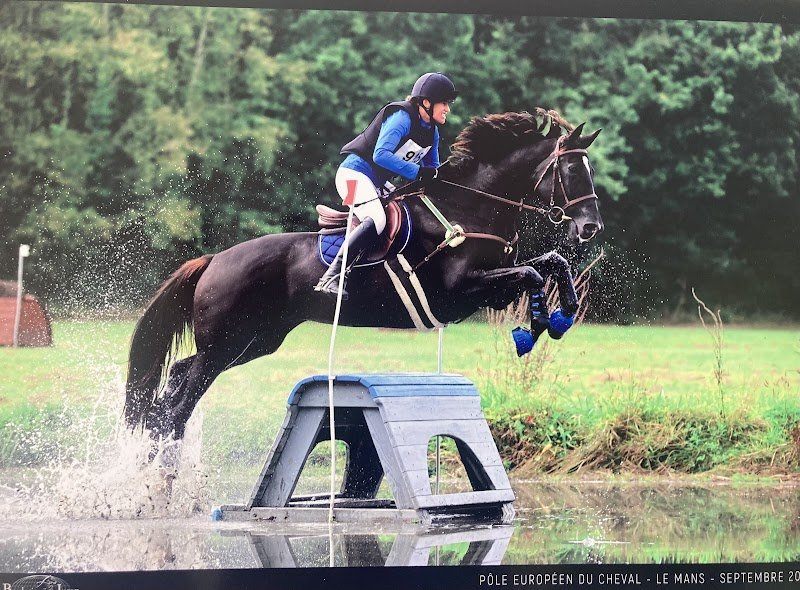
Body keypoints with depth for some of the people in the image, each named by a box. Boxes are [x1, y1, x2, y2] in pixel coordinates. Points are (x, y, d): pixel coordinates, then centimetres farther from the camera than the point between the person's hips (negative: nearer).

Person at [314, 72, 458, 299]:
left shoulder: (431, 131, 9)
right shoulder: (402, 117, -19)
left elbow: (431, 167, 18)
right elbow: (381, 155, -30)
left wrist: (432, 175, -6)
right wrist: (418, 172, -31)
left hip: (377, 183, 10)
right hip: (355, 173, -10)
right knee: (376, 221, -30)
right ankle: (330, 278, -36)